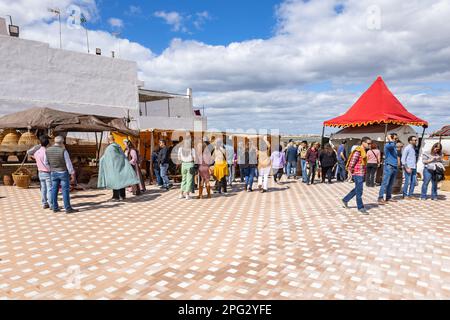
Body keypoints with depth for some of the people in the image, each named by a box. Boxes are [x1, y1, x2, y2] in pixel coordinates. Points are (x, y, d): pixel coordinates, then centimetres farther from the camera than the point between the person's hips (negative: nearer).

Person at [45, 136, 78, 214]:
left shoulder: (47, 150, -2)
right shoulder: (63, 151, -18)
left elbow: (46, 162, 7)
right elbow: (68, 163, -16)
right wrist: (72, 173, -10)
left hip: (53, 173, 6)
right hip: (63, 172, -5)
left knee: (54, 190, 11)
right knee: (65, 190, -3)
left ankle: (55, 208, 16)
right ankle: (68, 208, -1)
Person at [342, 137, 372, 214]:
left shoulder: (364, 151, 14)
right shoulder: (358, 151, -16)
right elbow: (352, 161, -18)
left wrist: (364, 172, 17)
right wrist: (350, 170, -13)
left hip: (361, 173, 10)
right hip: (357, 173, -10)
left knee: (357, 189, 18)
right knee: (359, 190, -2)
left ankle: (345, 200, 29)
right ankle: (360, 207, 7)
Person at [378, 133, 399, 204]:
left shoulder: (394, 146, 18)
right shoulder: (387, 145, -9)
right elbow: (392, 145, -33)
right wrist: (390, 139, -16)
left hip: (394, 167, 8)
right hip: (389, 167, -8)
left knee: (391, 183, 10)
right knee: (385, 183, -10)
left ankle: (388, 197, 17)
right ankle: (380, 198, -11)